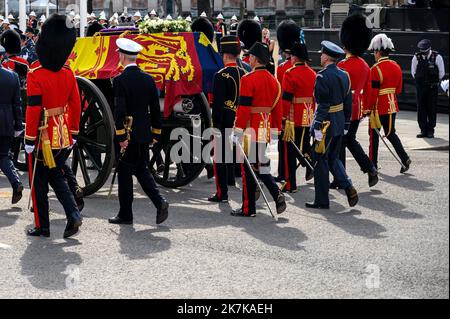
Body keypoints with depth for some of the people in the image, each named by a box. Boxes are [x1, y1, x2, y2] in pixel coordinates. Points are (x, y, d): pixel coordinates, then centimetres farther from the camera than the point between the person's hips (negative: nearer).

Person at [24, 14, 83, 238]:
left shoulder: (36, 74, -18)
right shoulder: (68, 73, 0)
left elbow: (33, 109, -19)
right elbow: (76, 105, 6)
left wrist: (29, 139, -13)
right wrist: (73, 133, 15)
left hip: (43, 136, -5)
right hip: (62, 136, 5)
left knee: (38, 182, 8)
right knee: (57, 177, 19)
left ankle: (42, 226, 14)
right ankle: (73, 214, 1)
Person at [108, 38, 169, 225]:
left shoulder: (120, 80, -13)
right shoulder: (149, 79, 5)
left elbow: (120, 110, -18)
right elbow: (155, 109, 7)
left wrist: (121, 136, -16)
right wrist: (156, 133, 14)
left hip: (128, 133, -6)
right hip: (144, 133, 6)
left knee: (125, 173, 5)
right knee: (141, 169, 17)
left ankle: (125, 214, 11)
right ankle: (159, 202, -1)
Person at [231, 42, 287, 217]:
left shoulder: (248, 79, -13)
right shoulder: (274, 81, 10)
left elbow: (243, 108, -17)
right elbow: (278, 109, 13)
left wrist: (237, 132, -14)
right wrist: (275, 132, 20)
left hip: (251, 129, -7)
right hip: (266, 129, 7)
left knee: (248, 168, 1)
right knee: (261, 165, 18)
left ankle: (248, 209, 6)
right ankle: (278, 195, 1)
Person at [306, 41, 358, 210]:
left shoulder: (323, 76, -16)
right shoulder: (344, 75, 8)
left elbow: (323, 105, -20)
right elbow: (348, 102, 12)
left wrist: (317, 128, -18)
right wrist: (346, 124, 18)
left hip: (326, 123, -8)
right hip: (340, 123, 8)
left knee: (320, 161, 2)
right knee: (333, 158, 19)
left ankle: (322, 201, 8)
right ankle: (349, 188, 3)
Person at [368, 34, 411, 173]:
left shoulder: (376, 69, -17)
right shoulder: (396, 66, 6)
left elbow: (373, 93, -18)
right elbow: (398, 89, 13)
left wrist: (368, 108, -9)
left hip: (379, 107, -7)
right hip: (392, 106, 7)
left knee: (374, 135, 6)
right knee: (390, 133, 13)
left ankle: (372, 164, 14)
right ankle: (405, 159, -1)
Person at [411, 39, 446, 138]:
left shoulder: (437, 57, -8)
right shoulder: (416, 57, -2)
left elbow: (442, 73, 3)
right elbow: (413, 72, 12)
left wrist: (435, 82, 10)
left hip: (432, 87, -2)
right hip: (420, 87, 2)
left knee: (432, 109, -1)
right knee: (421, 109, 2)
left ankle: (430, 131, 6)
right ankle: (423, 130, 8)